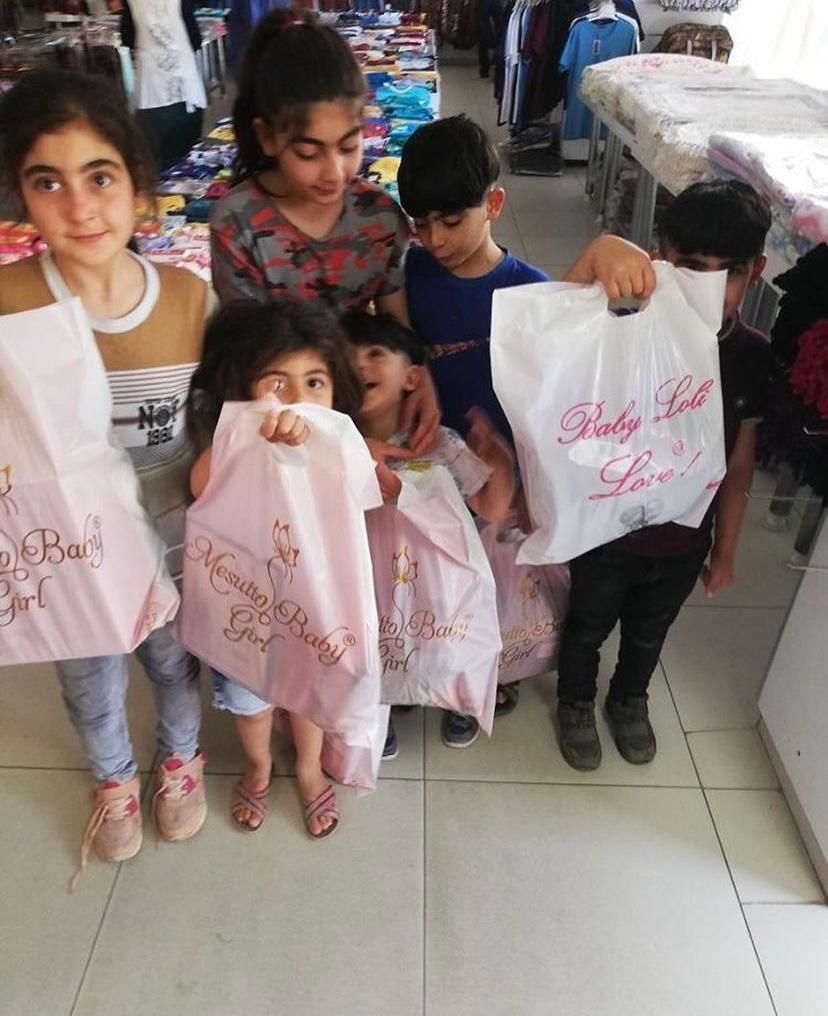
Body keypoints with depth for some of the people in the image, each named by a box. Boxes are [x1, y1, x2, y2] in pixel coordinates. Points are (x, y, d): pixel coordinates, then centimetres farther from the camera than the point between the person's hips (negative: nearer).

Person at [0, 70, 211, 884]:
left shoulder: (189, 297, -15)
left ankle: (181, 759, 58)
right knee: (90, 682, 24)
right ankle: (113, 780, 56)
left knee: (175, 662, 25)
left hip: (172, 535, 1)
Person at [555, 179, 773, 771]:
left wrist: (725, 550, 6)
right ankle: (576, 701, 56)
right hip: (608, 535, -3)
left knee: (648, 633, 30)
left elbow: (739, 466, -3)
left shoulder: (755, 357, -14)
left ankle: (630, 699, 61)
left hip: (684, 544, 3)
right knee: (589, 627, 24)